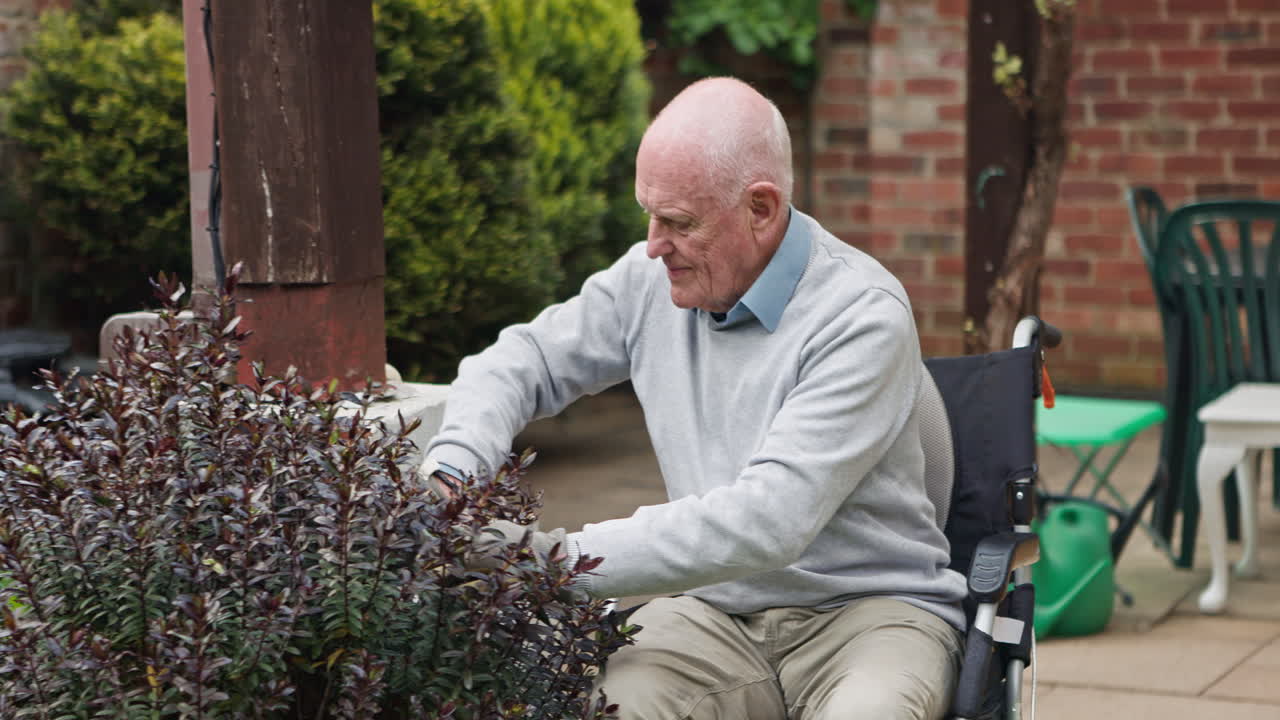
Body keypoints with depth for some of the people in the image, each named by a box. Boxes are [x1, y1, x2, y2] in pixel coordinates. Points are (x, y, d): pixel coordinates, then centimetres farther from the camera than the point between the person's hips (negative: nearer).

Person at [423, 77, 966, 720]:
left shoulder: (864, 317, -17)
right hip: (718, 613, 4)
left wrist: (558, 560, -29)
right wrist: (451, 474, -6)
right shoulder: (651, 280, 3)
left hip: (869, 610, -3)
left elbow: (768, 522, -26)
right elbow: (519, 362, 17)